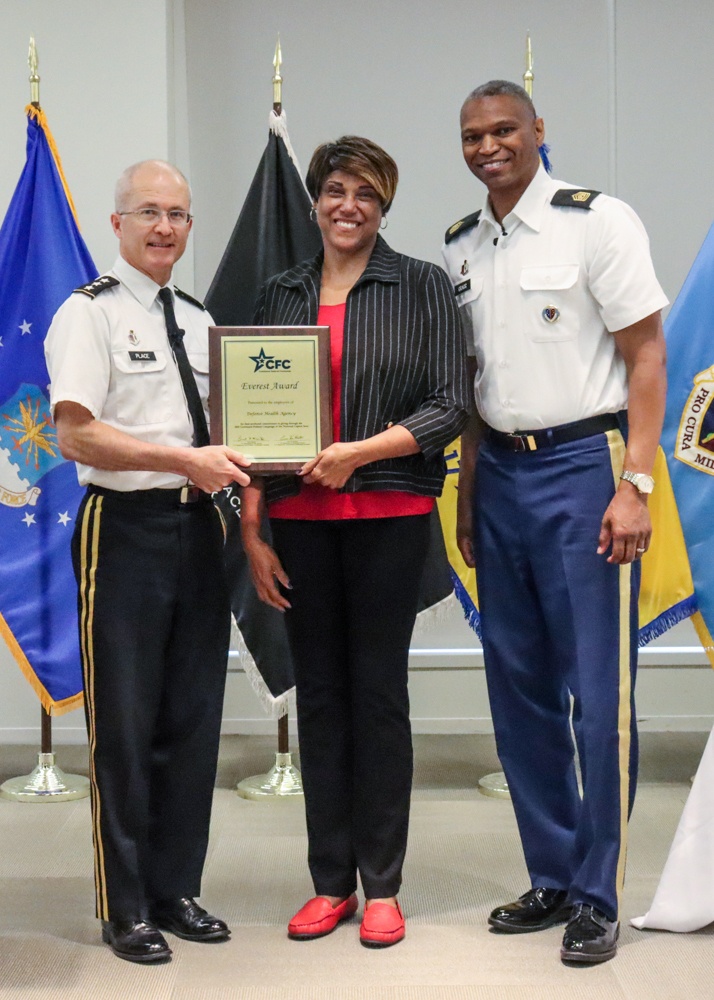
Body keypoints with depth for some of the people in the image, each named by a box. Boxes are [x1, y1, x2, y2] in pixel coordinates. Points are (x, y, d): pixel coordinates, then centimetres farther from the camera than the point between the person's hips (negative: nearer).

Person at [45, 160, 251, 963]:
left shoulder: (199, 320, 15)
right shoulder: (90, 314, -6)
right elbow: (75, 435, -16)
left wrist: (234, 460, -2)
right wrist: (186, 459, -23)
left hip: (197, 527, 7)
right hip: (124, 528, -6)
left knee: (194, 718, 11)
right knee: (125, 724, 0)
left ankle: (175, 890, 24)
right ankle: (125, 907, 13)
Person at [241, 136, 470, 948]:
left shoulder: (421, 287, 2)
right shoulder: (280, 296, 11)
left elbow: (449, 406, -4)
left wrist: (360, 451, -16)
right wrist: (250, 530, 4)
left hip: (388, 515, -3)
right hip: (299, 521, 3)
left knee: (379, 690, 1)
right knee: (319, 692, 7)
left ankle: (382, 885, 12)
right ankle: (330, 881, 17)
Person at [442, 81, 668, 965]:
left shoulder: (598, 222, -5)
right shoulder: (460, 249, 12)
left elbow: (644, 355, -8)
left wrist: (634, 485, -15)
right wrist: (467, 492, 12)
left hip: (584, 464, -6)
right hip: (500, 472, 6)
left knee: (599, 692, -5)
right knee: (518, 685, 9)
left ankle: (597, 896, 6)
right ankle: (552, 878, 21)